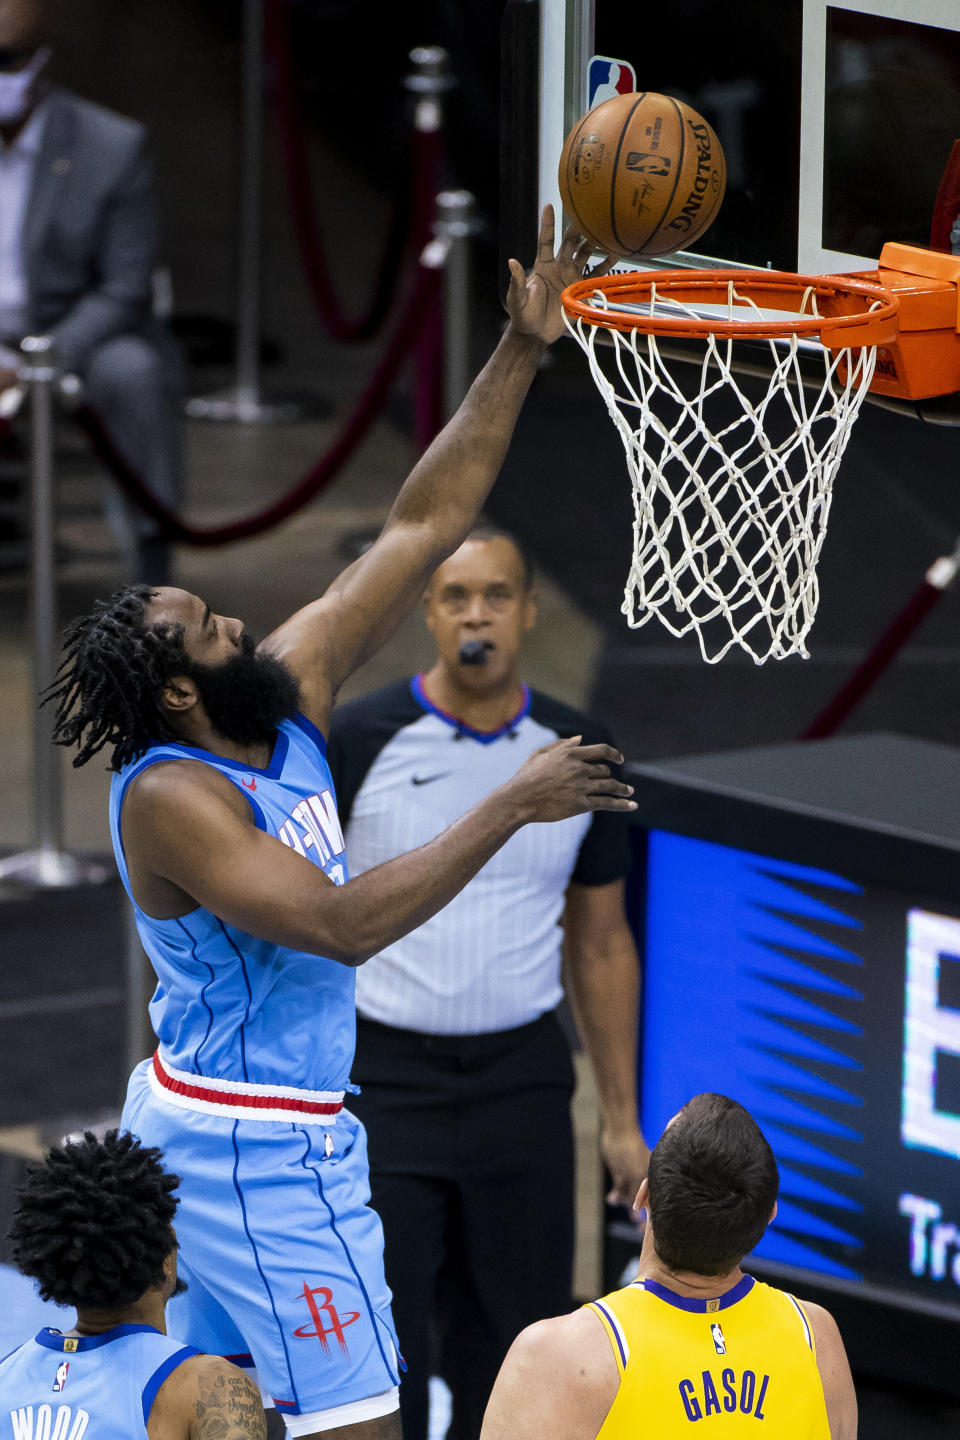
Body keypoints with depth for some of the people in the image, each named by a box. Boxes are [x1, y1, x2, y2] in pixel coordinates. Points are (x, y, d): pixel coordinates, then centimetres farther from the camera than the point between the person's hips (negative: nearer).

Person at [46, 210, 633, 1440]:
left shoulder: (288, 691, 3)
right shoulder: (170, 797, -20)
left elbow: (420, 529, 3)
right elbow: (344, 924, -30)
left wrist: (520, 355, -1)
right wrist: (512, 807, -29)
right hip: (260, 1147, -9)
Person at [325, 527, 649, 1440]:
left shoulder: (578, 754, 3)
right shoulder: (357, 740, -6)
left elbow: (600, 943, 12)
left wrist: (622, 1120, 11)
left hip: (523, 1081, 3)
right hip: (383, 1079, -3)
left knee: (514, 1342, 7)